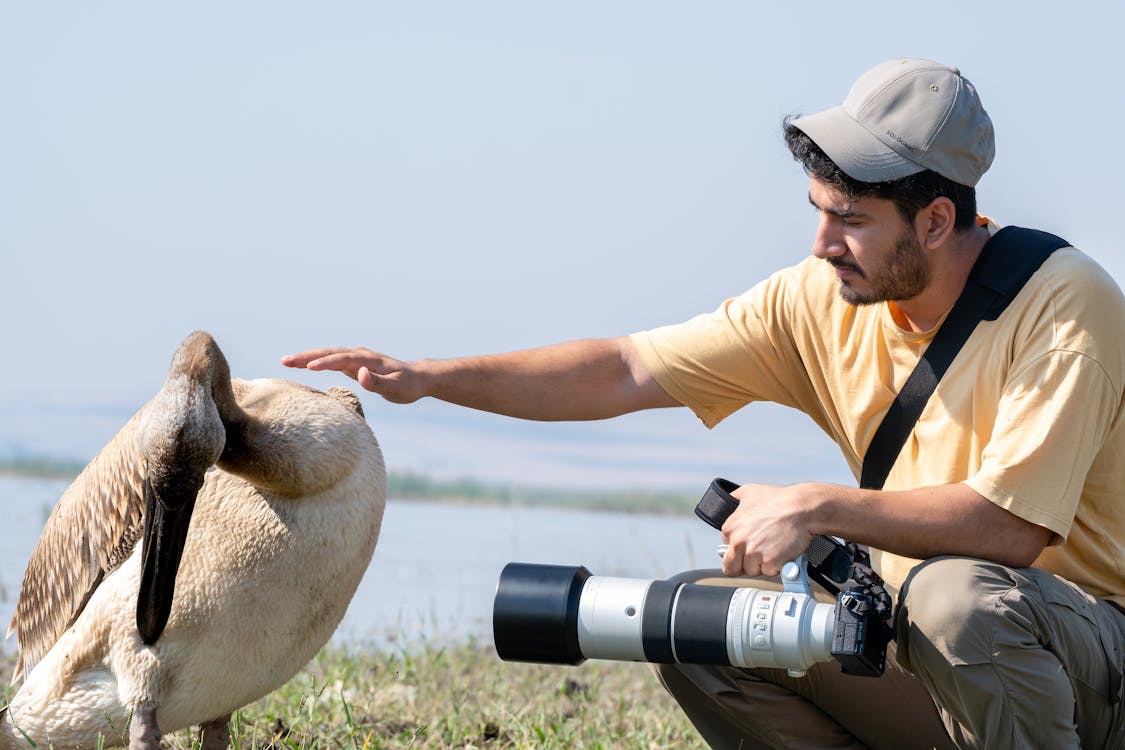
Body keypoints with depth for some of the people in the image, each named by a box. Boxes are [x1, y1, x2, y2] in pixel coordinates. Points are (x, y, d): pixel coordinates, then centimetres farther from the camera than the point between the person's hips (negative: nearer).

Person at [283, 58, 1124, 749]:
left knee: (958, 594, -37)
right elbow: (624, 372, -1)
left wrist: (817, 507, -26)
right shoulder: (823, 300, -2)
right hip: (916, 635, 6)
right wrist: (431, 376, -10)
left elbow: (1011, 525, -29)